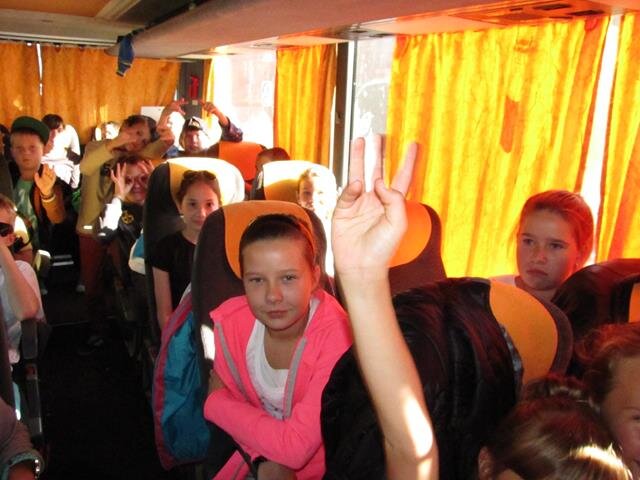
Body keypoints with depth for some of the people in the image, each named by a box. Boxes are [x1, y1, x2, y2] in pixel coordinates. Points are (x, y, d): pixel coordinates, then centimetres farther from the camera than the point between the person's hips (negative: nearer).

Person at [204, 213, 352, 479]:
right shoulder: (229, 321, -13)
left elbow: (295, 448, -24)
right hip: (256, 454, 3)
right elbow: (227, 391, 0)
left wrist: (214, 404, -15)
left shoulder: (336, 337, -26)